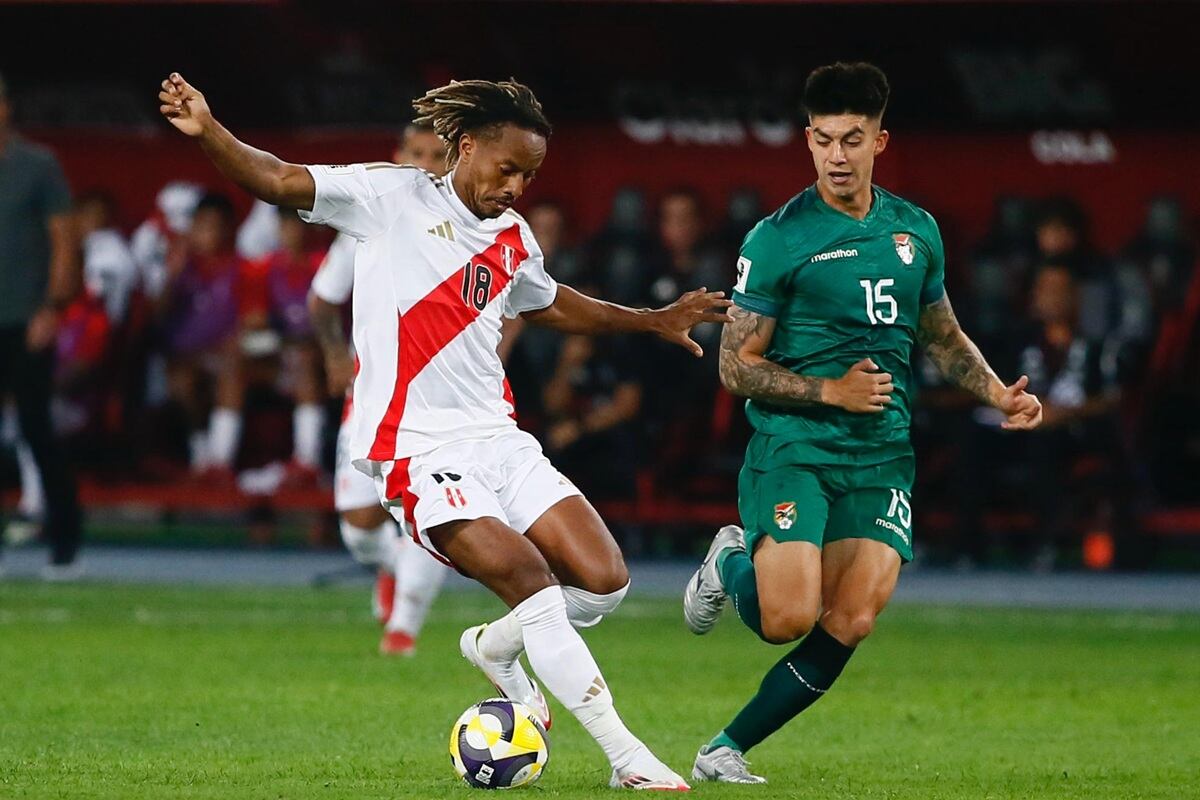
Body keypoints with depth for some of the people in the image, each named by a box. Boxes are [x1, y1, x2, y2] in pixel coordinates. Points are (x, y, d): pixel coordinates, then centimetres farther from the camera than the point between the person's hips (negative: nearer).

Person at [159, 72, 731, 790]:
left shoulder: (514, 238, 14)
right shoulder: (394, 198, -4)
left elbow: (551, 305, 35)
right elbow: (277, 182, -11)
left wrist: (655, 321, 34)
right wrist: (208, 132, -28)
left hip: (499, 438, 7)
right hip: (418, 450, -7)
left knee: (604, 581, -5)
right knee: (531, 582, -19)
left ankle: (497, 648, 26)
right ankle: (628, 757, -12)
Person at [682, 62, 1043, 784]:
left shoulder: (916, 230, 10)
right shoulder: (778, 239, -5)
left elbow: (942, 335, 25)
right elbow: (737, 366, -4)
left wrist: (999, 394, 9)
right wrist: (830, 391, -14)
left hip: (882, 458, 4)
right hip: (792, 450, -4)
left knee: (850, 624, -12)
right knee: (789, 619, -18)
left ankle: (728, 749, 4)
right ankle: (732, 565, 19)